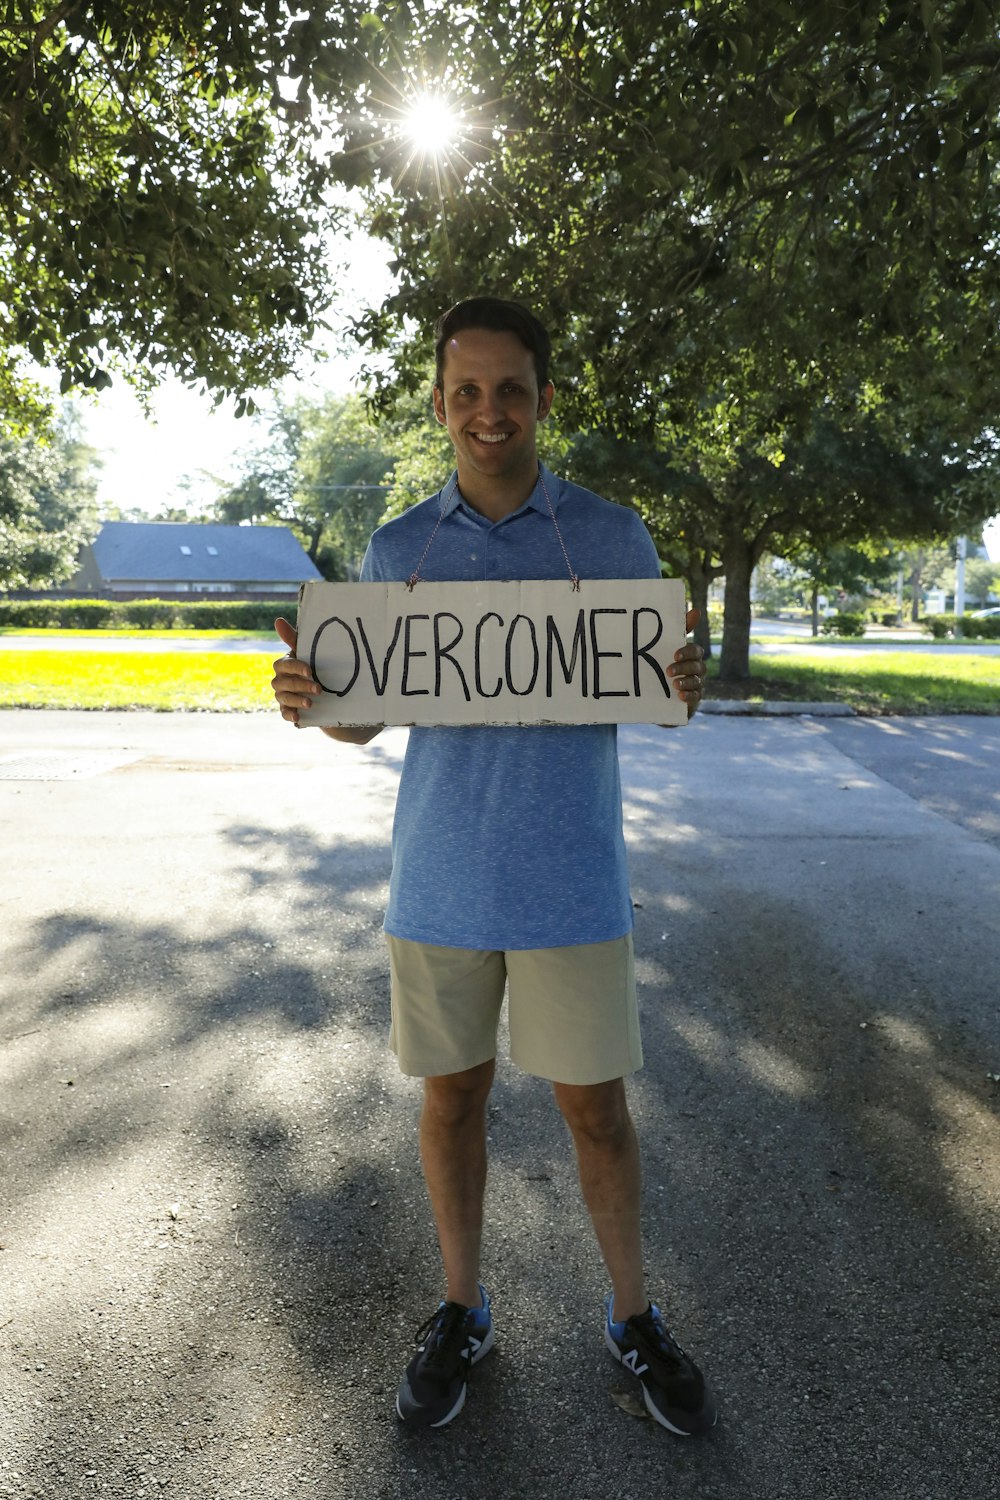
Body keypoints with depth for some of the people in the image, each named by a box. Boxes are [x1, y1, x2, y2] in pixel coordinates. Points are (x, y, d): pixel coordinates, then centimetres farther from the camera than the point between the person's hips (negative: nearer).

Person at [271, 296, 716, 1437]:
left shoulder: (613, 537, 0)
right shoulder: (397, 551, 4)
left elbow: (664, 688, 6)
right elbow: (364, 717, 9)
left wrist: (686, 684, -19)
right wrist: (309, 692, -14)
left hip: (571, 883, -1)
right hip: (441, 879, 2)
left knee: (595, 1106, 10)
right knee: (452, 1094, 15)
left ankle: (634, 1318, 35)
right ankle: (461, 1312, 37)